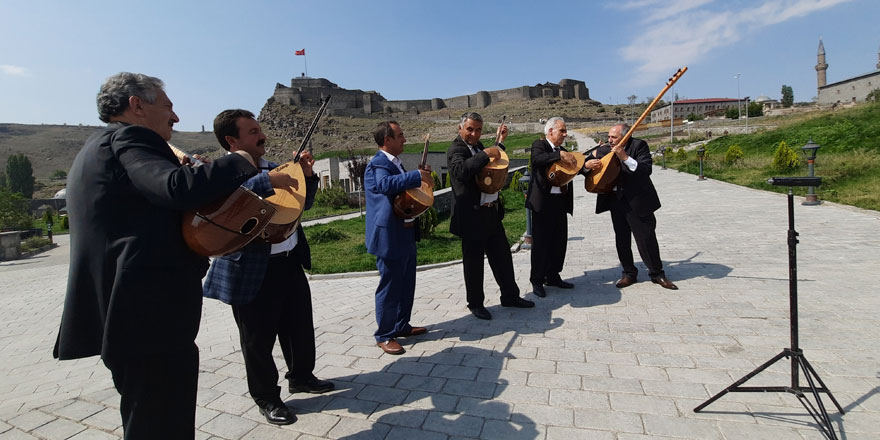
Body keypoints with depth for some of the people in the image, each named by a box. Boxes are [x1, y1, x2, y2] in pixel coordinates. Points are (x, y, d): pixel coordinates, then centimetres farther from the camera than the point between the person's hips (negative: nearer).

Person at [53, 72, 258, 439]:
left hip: (130, 311, 11)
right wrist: (241, 163, -16)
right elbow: (178, 188, -29)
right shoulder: (126, 139, -10)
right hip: (151, 313, -11)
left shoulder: (99, 147, 22)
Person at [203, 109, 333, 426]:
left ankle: (301, 376, 42)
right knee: (259, 338, 9)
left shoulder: (272, 168, 10)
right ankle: (266, 397, 30)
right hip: (252, 271, -7)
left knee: (300, 326, 19)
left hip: (291, 261, 7)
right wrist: (267, 180, -38)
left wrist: (306, 176, -1)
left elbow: (303, 203, 16)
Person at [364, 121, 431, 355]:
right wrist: (418, 175, -38)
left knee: (407, 284, 19)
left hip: (406, 234, 10)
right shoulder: (377, 164, -16)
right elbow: (387, 184, -38)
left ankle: (402, 325, 34)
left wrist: (422, 177, 9)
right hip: (390, 237, -10)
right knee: (390, 286, 1)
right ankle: (384, 335, 16)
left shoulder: (396, 163, 15)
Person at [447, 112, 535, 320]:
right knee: (474, 261, 5)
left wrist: (499, 142, 18)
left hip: (491, 211, 9)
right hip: (472, 215, -8)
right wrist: (485, 154, -31)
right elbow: (461, 170, -33)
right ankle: (475, 304, 21)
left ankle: (510, 295, 31)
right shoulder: (455, 150, -12)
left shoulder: (477, 147, 14)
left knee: (502, 255, 16)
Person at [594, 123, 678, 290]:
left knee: (646, 238, 1)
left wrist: (625, 157, -28)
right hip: (616, 200, 5)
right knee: (622, 239, 10)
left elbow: (646, 170, -20)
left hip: (637, 201, -5)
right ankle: (629, 273, 24)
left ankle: (657, 273, 19)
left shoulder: (639, 145, -7)